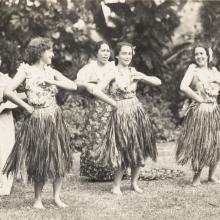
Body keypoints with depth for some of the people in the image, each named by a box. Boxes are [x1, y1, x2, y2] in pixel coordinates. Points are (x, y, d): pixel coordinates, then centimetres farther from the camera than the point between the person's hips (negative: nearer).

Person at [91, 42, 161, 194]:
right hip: (121, 114, -5)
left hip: (137, 112, 5)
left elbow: (158, 82, 6)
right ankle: (116, 185, 11)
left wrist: (143, 77, -7)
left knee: (139, 149, 8)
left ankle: (134, 182, 22)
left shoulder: (134, 72, 7)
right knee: (124, 151, -2)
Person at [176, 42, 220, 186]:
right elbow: (183, 87, -17)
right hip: (199, 111, -5)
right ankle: (197, 176, 15)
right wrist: (199, 99, -13)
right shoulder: (193, 68, -4)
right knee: (199, 143, 0)